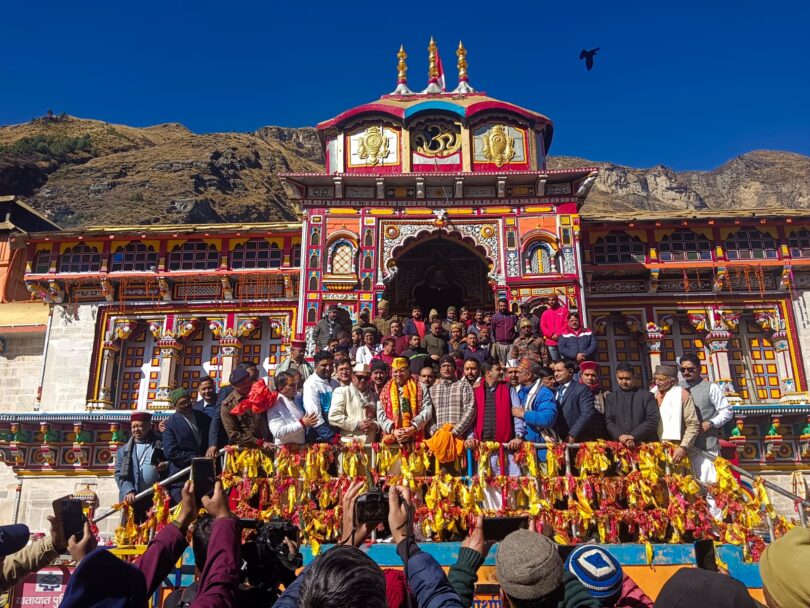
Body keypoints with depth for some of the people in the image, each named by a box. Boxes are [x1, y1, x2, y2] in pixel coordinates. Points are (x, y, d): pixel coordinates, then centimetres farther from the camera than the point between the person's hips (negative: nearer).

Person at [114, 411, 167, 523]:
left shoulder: (161, 445, 11)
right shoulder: (123, 450, 15)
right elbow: (119, 474, 5)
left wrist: (166, 465, -12)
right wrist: (129, 491, -11)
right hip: (131, 499, 1)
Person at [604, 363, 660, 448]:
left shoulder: (647, 395, 5)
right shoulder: (610, 397, 13)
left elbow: (653, 419, -4)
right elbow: (608, 421, 5)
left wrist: (633, 436, -13)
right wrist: (620, 436, -14)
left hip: (644, 445, -1)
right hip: (619, 445, 2)